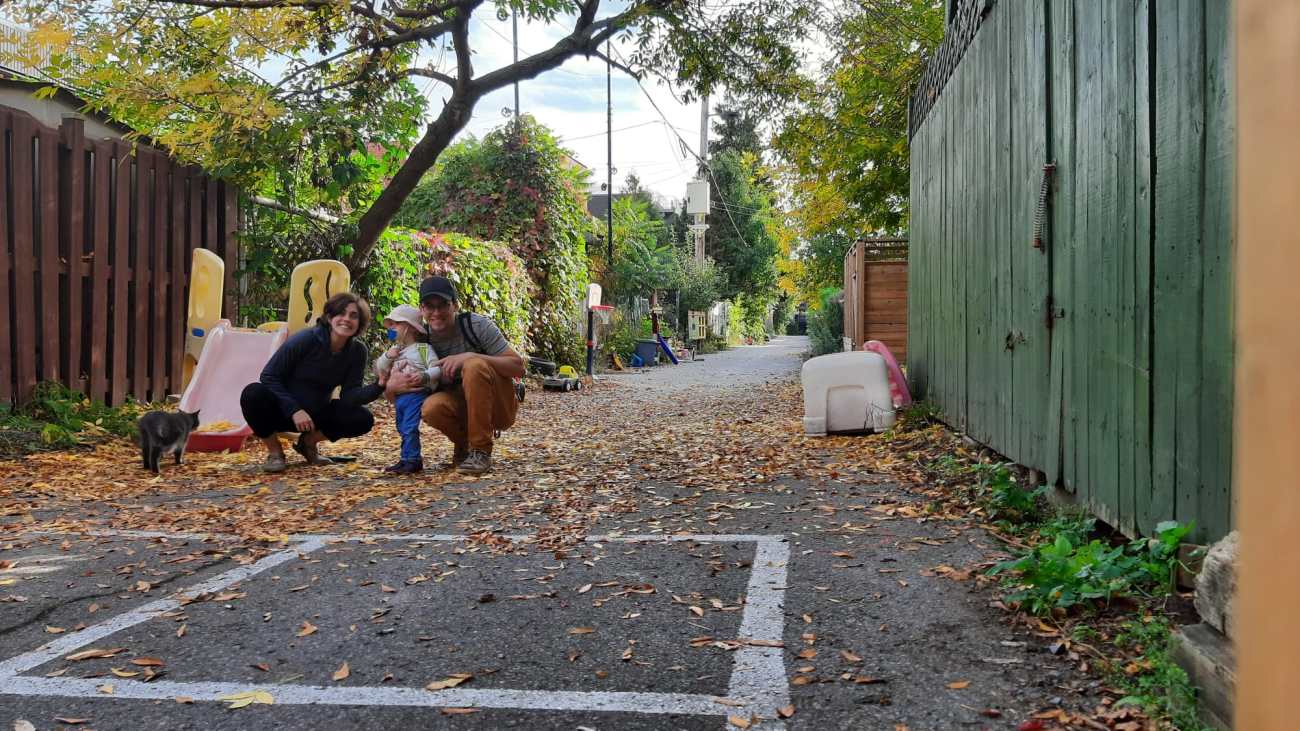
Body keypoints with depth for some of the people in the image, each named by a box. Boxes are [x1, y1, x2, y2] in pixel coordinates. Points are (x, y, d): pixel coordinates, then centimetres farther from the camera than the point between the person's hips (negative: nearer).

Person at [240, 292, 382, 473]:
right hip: (282, 410, -3)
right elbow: (269, 376, -16)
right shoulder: (305, 340, -20)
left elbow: (348, 397, -15)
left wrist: (380, 385, -33)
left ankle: (308, 441, 7)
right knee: (254, 393, -34)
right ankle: (274, 451, -9)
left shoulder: (357, 351, -8)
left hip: (315, 414, 4)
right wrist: (294, 410, -26)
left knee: (363, 420, -18)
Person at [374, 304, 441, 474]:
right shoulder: (395, 351, 18)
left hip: (416, 395, -8)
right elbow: (379, 370, 16)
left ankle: (410, 459, -11)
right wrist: (387, 356, -2)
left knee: (410, 428, -15)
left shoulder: (423, 348, -4)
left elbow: (437, 369, -11)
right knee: (402, 429, 12)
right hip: (399, 397, 8)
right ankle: (414, 459, 20)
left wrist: (424, 376, -28)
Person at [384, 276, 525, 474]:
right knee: (431, 407, -30)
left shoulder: (477, 325, -14)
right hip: (463, 409, 3)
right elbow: (387, 391, -1)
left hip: (499, 407, -3)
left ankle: (481, 451, -20)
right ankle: (463, 446, 3)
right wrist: (395, 385, -27)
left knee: (474, 365, -31)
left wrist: (470, 356, -31)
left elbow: (518, 367, -20)